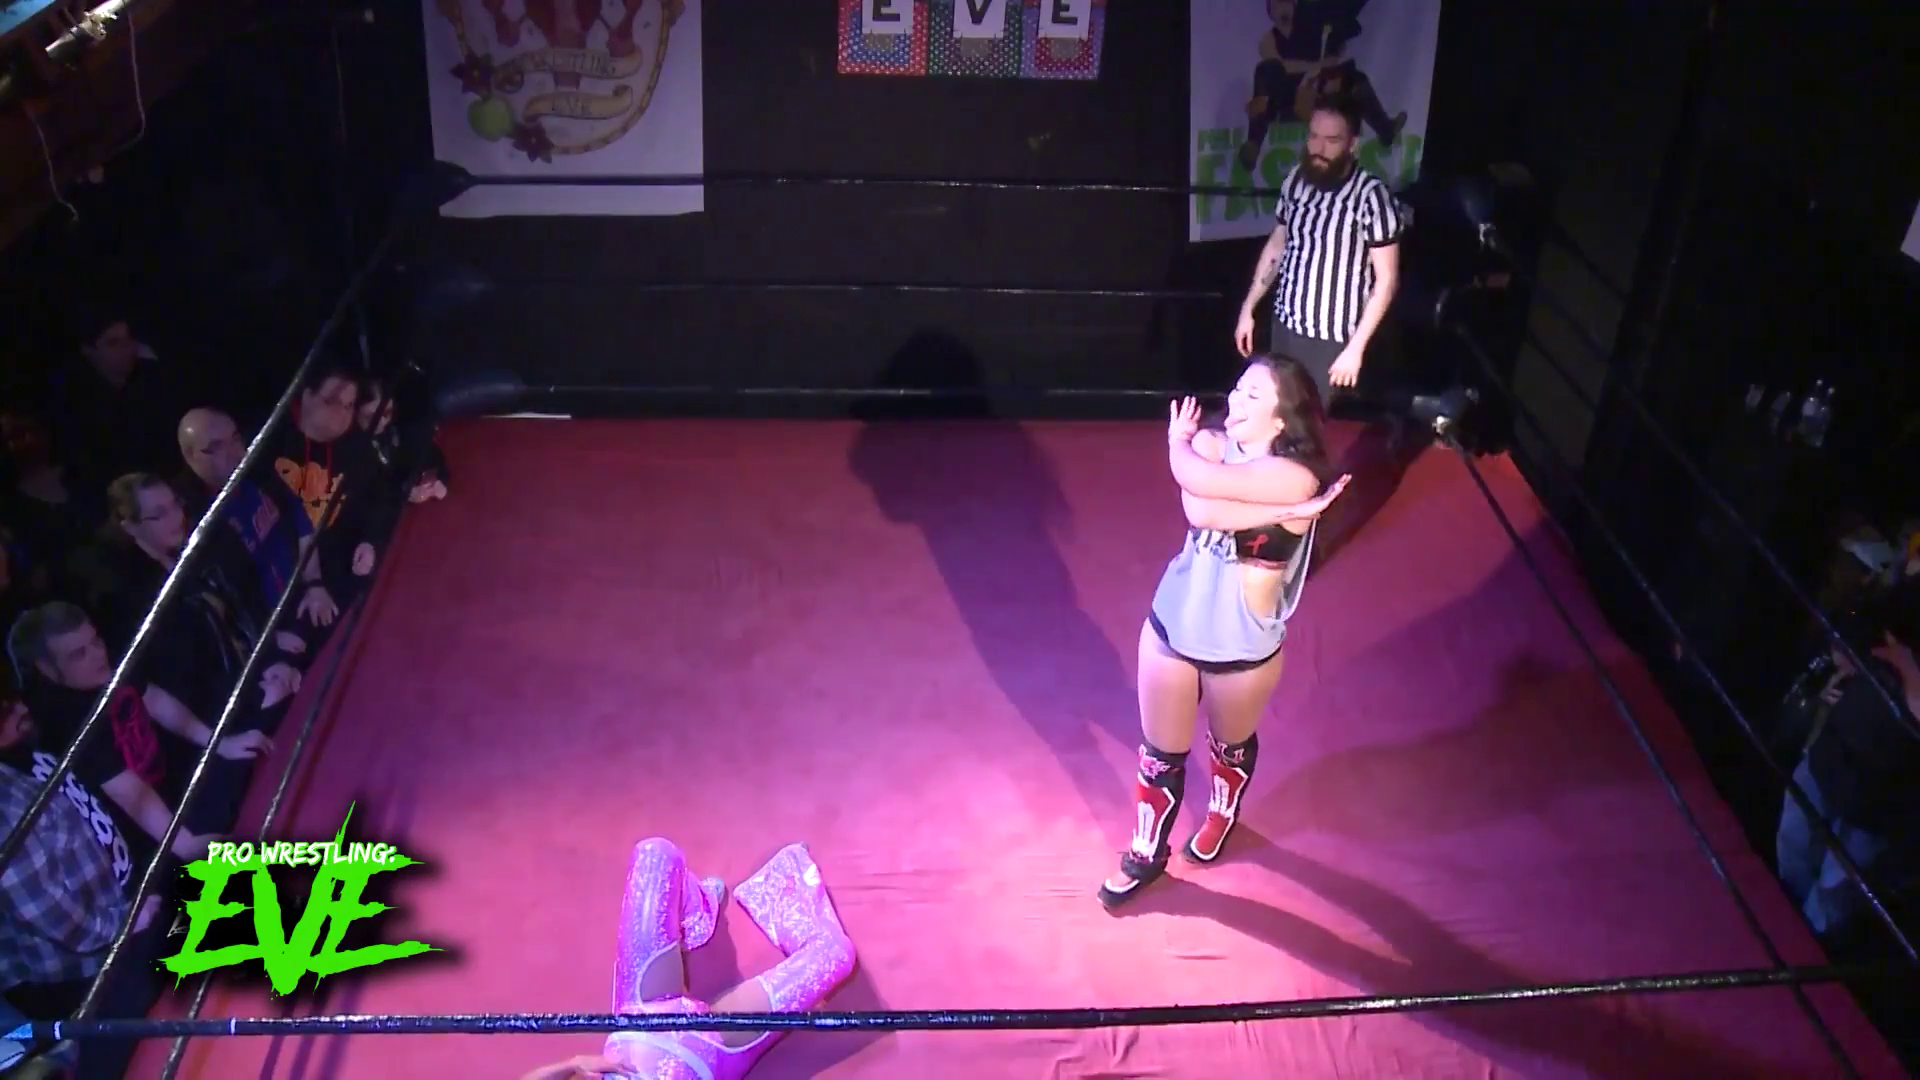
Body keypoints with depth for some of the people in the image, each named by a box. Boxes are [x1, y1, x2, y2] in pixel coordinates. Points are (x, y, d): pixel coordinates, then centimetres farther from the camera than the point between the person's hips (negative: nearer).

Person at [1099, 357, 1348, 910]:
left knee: (1230, 747, 25)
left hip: (1242, 650, -3)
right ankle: (1147, 853, 39)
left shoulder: (1294, 478, -26)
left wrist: (1178, 443, -15)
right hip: (1171, 628, 3)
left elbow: (1198, 480, -36)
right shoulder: (1211, 443, -8)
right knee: (1160, 756, 16)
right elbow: (1198, 508, -28)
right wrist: (1282, 513, -31)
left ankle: (1221, 816, 57)